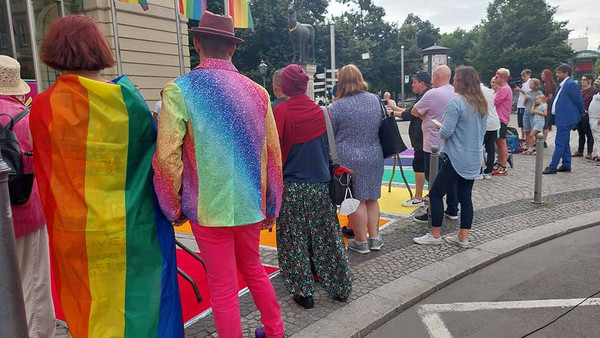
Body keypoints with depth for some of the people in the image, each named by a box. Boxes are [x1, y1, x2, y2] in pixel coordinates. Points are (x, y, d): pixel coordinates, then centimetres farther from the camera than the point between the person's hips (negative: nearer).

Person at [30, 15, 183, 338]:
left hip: (75, 232, 1)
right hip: (132, 228, -1)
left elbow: (44, 175, 4)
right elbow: (152, 152, 0)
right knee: (137, 299, 15)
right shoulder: (127, 98, -10)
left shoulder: (42, 107, -7)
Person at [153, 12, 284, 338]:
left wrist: (174, 207, 0)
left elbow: (167, 157, -15)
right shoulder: (256, 91, 2)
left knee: (222, 286, 9)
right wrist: (271, 207, 12)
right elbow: (273, 153, 3)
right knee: (253, 268, 24)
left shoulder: (179, 90, -10)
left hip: (209, 207, -4)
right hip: (250, 203, 5)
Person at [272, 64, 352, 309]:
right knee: (326, 237, 14)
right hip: (320, 185, 4)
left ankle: (303, 291, 16)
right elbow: (329, 148, 10)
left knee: (295, 241, 9)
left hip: (292, 187, -3)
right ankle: (339, 287, 23)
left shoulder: (281, 112, -11)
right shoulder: (320, 112, 1)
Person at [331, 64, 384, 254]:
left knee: (356, 200, 4)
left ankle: (360, 242, 15)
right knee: (372, 198, 16)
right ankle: (374, 238, 24)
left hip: (349, 159, -5)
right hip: (374, 157, 5)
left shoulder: (339, 106, -12)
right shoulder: (375, 100, 4)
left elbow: (329, 134, -3)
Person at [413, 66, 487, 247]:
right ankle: (463, 237, 17)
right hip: (474, 159, 8)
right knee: (465, 197, 12)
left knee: (435, 194, 3)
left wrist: (439, 127, 1)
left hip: (456, 159, -8)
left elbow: (446, 132, -19)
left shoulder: (456, 102, -16)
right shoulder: (481, 103, 10)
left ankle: (435, 235, 10)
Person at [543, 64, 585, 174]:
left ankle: (553, 167, -6)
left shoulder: (570, 84, -14)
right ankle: (566, 165, 22)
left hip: (565, 120, -10)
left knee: (560, 143, -8)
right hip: (562, 119, 10)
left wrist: (581, 113, 3)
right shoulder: (563, 85, 15)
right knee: (564, 143, 14)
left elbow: (579, 101, -11)